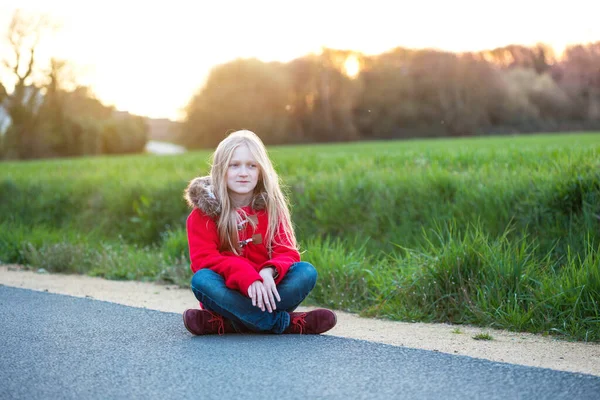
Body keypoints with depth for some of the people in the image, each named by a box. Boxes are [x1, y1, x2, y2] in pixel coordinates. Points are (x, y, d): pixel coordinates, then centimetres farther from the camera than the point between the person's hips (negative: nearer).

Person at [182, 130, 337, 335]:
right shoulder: (204, 211, -3)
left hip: (264, 290, 2)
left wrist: (270, 271, -28)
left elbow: (287, 252, -4)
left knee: (307, 272, -22)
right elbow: (204, 258, -14)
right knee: (201, 280, -34)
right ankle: (285, 322, -30)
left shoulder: (272, 207, 5)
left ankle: (226, 323, -29)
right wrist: (247, 276, -30)